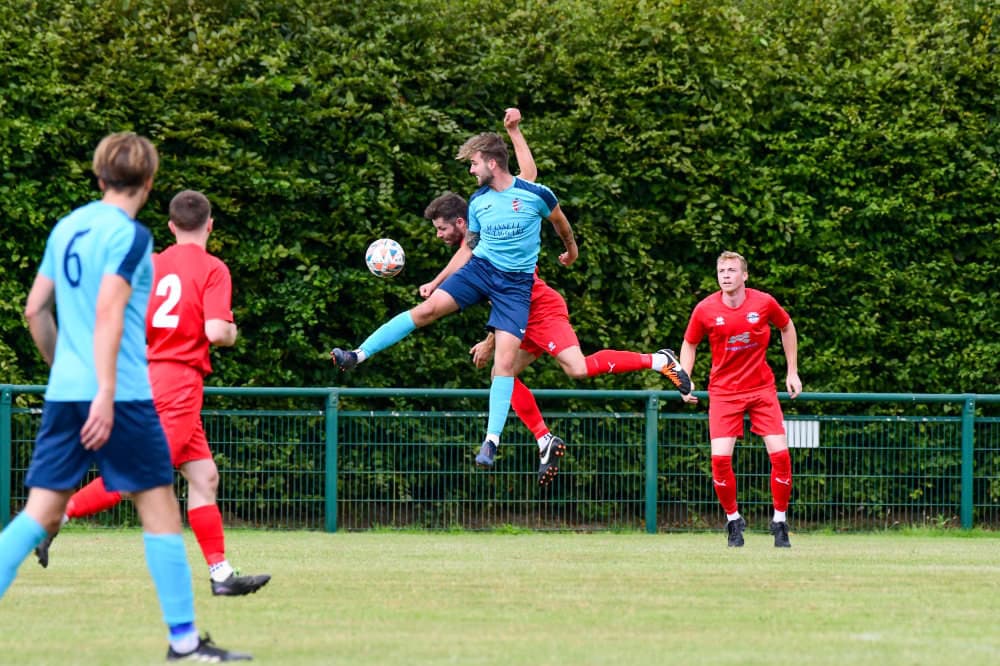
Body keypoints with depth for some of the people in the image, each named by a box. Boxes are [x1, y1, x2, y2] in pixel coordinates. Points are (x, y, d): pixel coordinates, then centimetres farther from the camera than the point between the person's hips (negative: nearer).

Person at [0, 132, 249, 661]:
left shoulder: (66, 227, 13)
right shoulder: (129, 235, -9)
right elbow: (108, 312, -19)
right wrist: (105, 393, -22)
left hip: (63, 394, 7)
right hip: (121, 395, -7)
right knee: (160, 508, 2)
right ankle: (184, 640, 4)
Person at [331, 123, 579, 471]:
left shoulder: (535, 194, -9)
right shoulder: (478, 201, 4)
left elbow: (559, 220, 12)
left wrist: (571, 249, 30)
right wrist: (437, 282, 9)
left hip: (516, 283, -3)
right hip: (479, 268, 3)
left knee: (505, 360, -14)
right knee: (428, 308, -18)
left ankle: (492, 442, -12)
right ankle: (357, 355, -17)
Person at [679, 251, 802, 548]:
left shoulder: (764, 302, -8)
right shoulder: (706, 309, -8)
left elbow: (787, 327, 11)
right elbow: (689, 344, 8)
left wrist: (793, 372, 11)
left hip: (762, 387, 0)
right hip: (723, 392, 0)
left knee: (780, 454, -9)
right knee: (720, 458, -13)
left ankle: (780, 524, 7)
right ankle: (733, 521, 9)